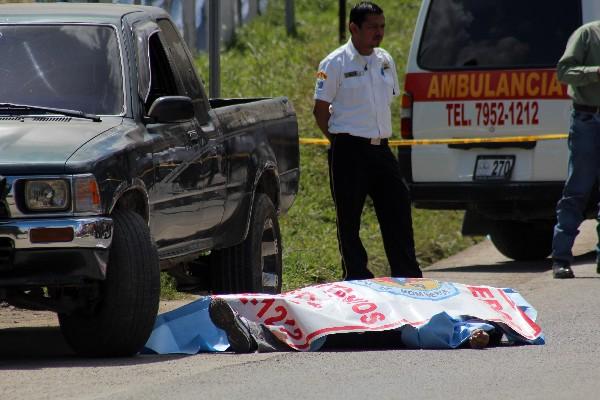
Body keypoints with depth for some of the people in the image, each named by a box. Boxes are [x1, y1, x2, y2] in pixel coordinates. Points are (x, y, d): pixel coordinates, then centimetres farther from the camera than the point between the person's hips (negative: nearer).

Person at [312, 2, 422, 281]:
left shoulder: (385, 61, 11)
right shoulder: (335, 64, -7)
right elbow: (320, 110, -4)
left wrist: (381, 136, 14)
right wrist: (340, 142, -3)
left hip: (380, 149, 6)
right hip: (349, 151, -6)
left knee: (398, 209, 4)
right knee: (349, 218, -1)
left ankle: (408, 276, 9)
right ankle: (357, 278, 4)